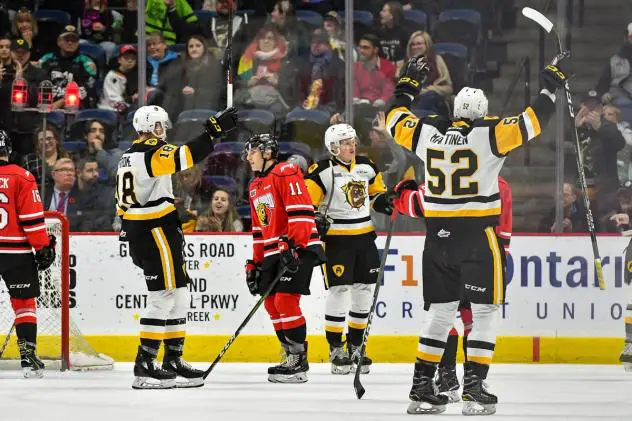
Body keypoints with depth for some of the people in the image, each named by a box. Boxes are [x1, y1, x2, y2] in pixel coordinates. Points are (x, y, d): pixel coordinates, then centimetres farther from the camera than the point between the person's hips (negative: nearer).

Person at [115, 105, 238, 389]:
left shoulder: (128, 158, 16)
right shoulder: (152, 153, -14)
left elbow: (122, 203, 21)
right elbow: (184, 156, -32)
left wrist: (129, 233, 26)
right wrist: (215, 130, -30)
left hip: (138, 235, 10)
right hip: (157, 234, -10)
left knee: (178, 298, 14)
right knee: (162, 298, -7)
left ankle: (173, 361, 16)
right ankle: (145, 366, -8)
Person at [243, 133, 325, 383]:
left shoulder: (285, 173, -10)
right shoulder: (255, 187, 20)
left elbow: (300, 212, -20)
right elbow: (259, 229, 25)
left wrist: (292, 246, -26)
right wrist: (255, 263, 21)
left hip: (299, 248, -10)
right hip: (274, 252, 10)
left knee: (285, 300, -15)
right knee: (272, 304, 6)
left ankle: (299, 362, -12)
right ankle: (291, 357, 11)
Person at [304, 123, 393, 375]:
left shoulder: (367, 167, 9)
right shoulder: (322, 172, -9)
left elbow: (377, 192, 23)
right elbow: (306, 203, -9)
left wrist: (384, 202, 3)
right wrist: (315, 220, -24)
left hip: (365, 237, 6)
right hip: (336, 238, -6)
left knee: (364, 292, 7)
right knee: (339, 291, -8)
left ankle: (355, 346, 20)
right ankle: (336, 350, 1)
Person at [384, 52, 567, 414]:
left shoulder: (427, 132, 3)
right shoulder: (488, 134, -9)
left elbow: (396, 122, 20)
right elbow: (531, 124, -12)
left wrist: (407, 86, 33)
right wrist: (552, 87, -1)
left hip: (439, 236, 5)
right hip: (478, 237, -5)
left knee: (440, 311, 13)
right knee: (485, 311, 3)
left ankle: (422, 387, 11)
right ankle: (474, 388, -4)